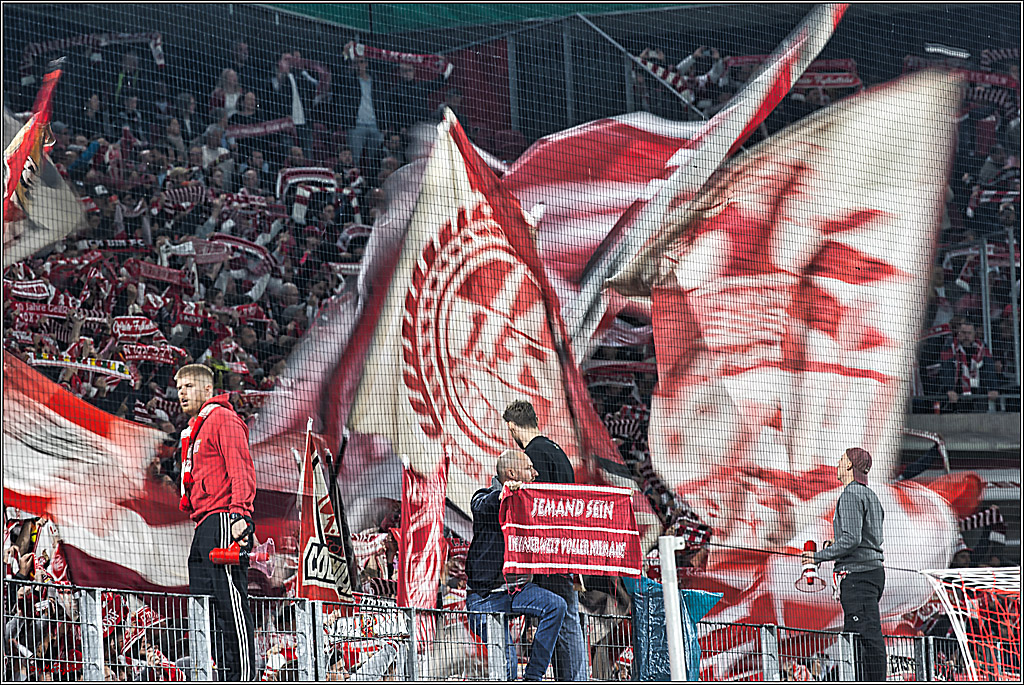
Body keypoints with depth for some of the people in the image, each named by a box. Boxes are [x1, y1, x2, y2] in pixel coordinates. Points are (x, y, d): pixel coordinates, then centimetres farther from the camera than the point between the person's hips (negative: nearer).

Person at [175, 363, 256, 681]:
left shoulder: (223, 418, -3)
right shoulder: (195, 428, 26)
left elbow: (241, 470, -14)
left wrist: (240, 515, -25)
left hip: (224, 521, -11)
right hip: (204, 527, 11)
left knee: (230, 602, -14)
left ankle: (242, 678, -17)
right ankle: (225, 678, 6)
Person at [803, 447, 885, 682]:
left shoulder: (852, 494, -9)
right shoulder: (871, 495, 20)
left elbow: (852, 539, -18)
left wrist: (820, 556, -10)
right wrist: (834, 548, 20)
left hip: (858, 574, -10)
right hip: (873, 569, 10)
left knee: (868, 635, -12)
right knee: (853, 635, 11)